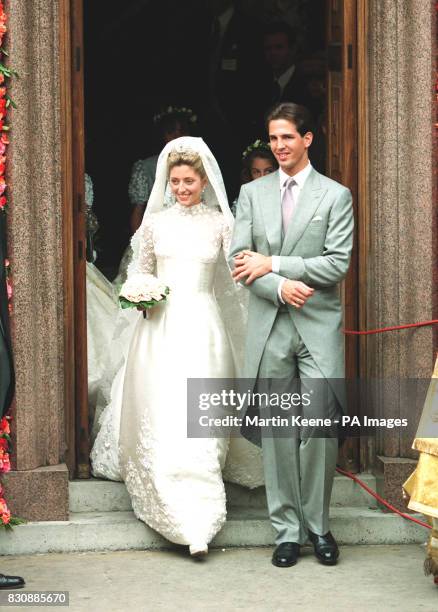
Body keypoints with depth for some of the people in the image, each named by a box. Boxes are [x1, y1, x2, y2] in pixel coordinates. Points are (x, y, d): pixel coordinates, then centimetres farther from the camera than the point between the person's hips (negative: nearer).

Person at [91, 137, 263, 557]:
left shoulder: (220, 223, 5)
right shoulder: (155, 222, 9)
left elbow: (238, 275, 5)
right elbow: (140, 272, 15)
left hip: (202, 325, -1)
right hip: (161, 327, 1)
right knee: (160, 417, -5)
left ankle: (198, 522, -1)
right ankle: (186, 519, 6)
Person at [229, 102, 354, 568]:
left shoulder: (336, 196, 3)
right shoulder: (252, 193, 11)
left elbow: (337, 264, -6)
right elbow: (239, 260, 3)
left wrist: (272, 263, -10)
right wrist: (279, 286, -13)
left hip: (319, 325, -2)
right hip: (269, 325, 2)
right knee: (277, 432, 4)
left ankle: (317, 525, 9)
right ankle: (287, 530, 12)